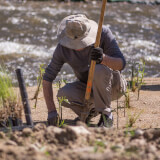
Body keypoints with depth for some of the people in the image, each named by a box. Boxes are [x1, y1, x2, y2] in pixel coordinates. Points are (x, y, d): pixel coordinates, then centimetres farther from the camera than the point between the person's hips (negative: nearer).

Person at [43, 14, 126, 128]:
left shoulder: (103, 33, -23)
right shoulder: (63, 48, -17)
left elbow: (121, 64, -25)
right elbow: (47, 78, -14)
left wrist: (103, 58, -48)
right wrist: (52, 111, -22)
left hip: (113, 85, -3)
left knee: (99, 70, -35)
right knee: (63, 95, -27)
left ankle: (106, 114, -17)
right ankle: (90, 110, 4)